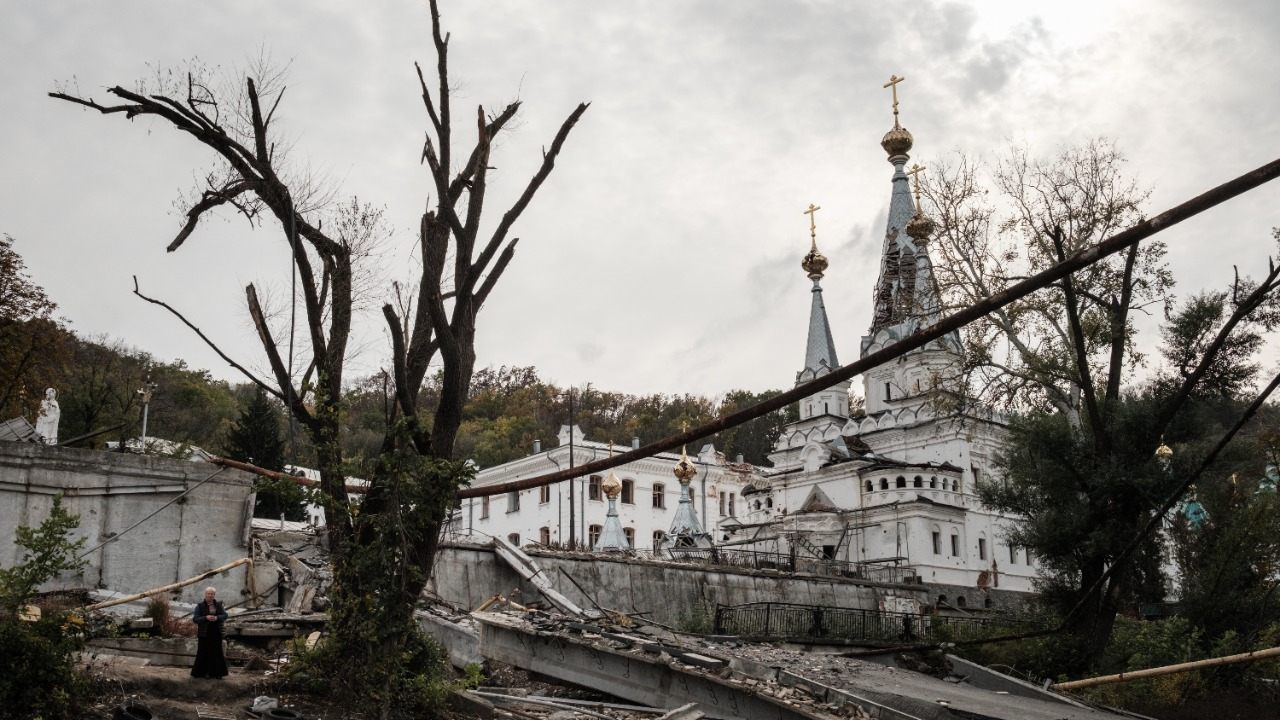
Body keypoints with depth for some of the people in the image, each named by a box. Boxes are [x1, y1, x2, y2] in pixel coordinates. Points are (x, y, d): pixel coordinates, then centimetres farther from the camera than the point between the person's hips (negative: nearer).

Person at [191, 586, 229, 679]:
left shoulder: (219, 604, 7)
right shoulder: (200, 605, -1)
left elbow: (225, 615, 4)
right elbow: (195, 619, -6)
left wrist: (216, 618, -14)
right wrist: (206, 618, -19)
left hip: (216, 633, 3)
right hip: (205, 633, -2)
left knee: (217, 653, 4)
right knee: (204, 653, -1)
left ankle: (217, 673, 9)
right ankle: (204, 672, 8)